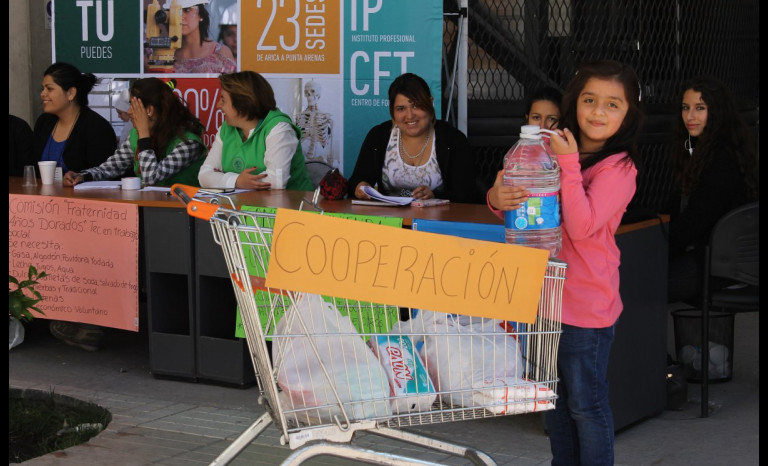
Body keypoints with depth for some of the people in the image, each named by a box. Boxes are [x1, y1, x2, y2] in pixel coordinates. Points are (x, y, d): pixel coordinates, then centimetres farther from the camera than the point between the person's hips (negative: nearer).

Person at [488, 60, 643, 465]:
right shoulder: (553, 151, 6)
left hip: (586, 306, -6)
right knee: (554, 398, 19)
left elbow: (582, 227, -23)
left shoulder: (618, 168, -13)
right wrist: (499, 198, -14)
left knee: (586, 404, 4)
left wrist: (569, 164, -22)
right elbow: (523, 211, 9)